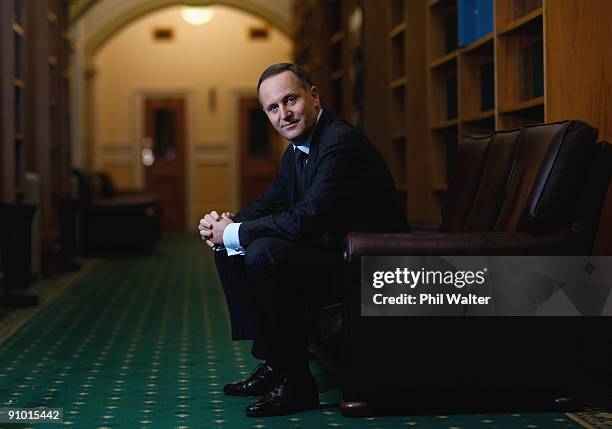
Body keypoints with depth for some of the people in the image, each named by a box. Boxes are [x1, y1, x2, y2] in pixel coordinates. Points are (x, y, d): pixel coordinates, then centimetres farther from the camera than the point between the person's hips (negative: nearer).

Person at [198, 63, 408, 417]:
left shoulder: (343, 142, -22)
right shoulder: (296, 151, 10)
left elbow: (305, 220, -30)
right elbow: (269, 205, 19)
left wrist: (234, 233, -18)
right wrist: (223, 226, -2)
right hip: (331, 252, 10)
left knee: (264, 253, -29)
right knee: (228, 251, 10)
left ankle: (295, 383, -17)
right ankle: (272, 363, 12)